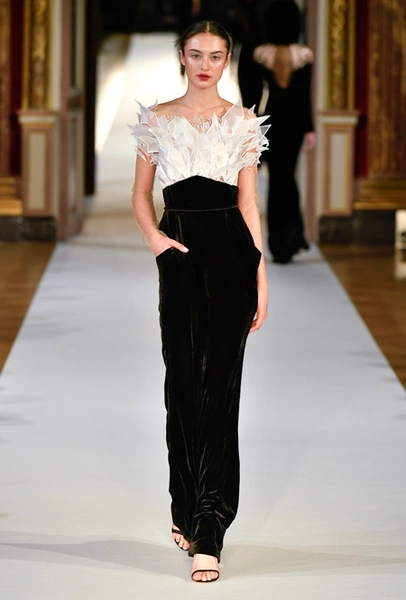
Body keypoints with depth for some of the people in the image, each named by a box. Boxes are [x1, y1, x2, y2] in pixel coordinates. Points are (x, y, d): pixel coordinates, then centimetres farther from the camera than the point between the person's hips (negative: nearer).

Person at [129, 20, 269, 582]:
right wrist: (154, 236, -8)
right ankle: (188, 510, 20)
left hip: (232, 252, -1)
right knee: (184, 383, 2)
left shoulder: (242, 123, 8)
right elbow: (141, 193, 13)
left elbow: (249, 203, 7)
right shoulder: (158, 120, 8)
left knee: (219, 386, -6)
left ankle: (206, 535, -9)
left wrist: (261, 279, 4)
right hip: (181, 256, 1)